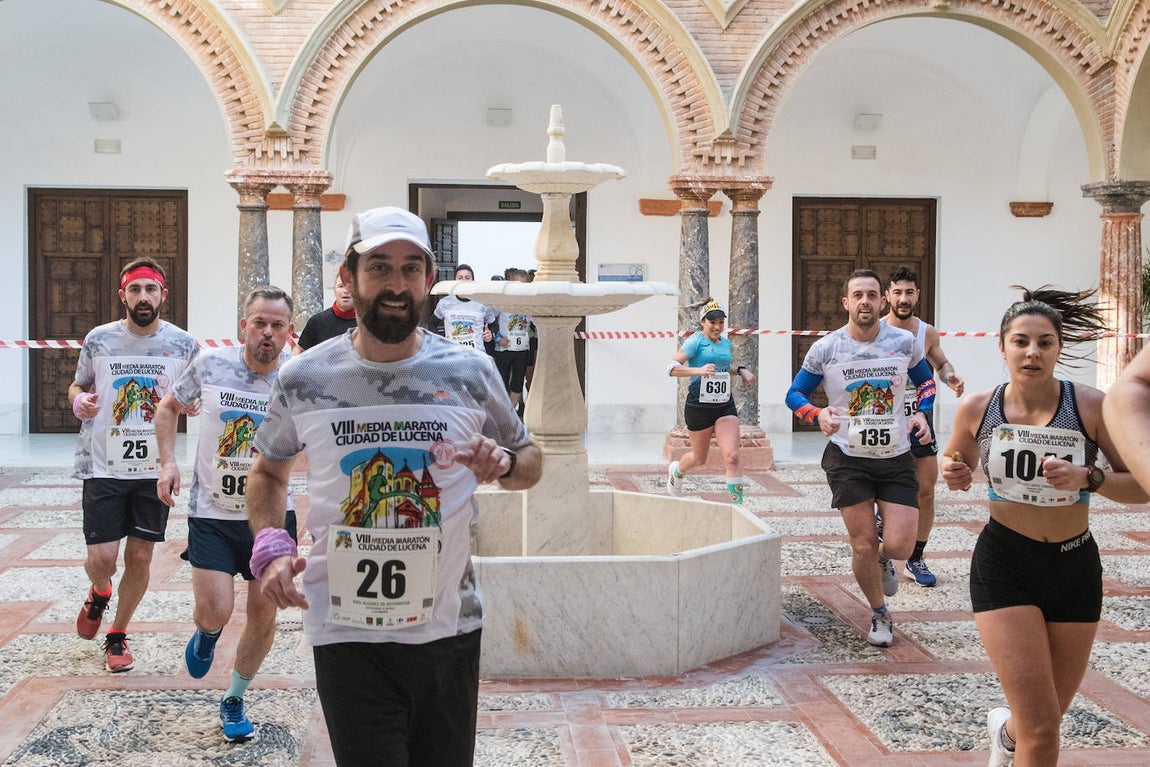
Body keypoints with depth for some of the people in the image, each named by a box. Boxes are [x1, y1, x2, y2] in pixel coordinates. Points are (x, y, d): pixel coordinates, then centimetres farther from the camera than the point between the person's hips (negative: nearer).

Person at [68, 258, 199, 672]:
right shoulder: (99, 339, -1)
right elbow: (78, 385, 13)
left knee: (140, 558, 6)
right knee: (102, 558, -4)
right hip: (104, 465, -1)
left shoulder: (184, 345, 0)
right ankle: (100, 593, 34)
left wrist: (192, 404, -11)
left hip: (156, 467, 1)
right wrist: (80, 400, -10)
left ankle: (118, 635, 28)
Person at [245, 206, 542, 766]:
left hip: (449, 629, 2)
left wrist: (504, 463, -11)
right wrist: (269, 545, -4)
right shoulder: (303, 379, -2)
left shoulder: (471, 373, -1)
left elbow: (531, 462, 12)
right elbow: (268, 471, 14)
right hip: (347, 637, -1)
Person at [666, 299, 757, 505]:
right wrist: (699, 370, -34)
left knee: (731, 457, -12)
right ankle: (677, 470, 48)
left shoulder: (726, 343, 10)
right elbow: (672, 368, -20)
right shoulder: (695, 341, -9)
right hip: (699, 407, -4)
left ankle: (738, 505, -8)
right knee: (700, 458, 14)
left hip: (725, 406, 4)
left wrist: (741, 370, 12)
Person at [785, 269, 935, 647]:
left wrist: (922, 413, -2)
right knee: (863, 547, 1)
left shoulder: (904, 342, 0)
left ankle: (883, 558, 30)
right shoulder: (824, 349, -4)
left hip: (896, 458, 1)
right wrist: (818, 414, -15)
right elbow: (795, 394, 5)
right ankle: (880, 615, 26)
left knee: (899, 546, -9)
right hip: (847, 458, -1)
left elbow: (926, 381, 18)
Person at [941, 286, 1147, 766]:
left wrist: (1087, 478, -25)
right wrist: (953, 474, -10)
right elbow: (954, 460, 13)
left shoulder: (1091, 406, -10)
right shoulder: (977, 409, -6)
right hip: (1004, 565, -1)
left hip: (1075, 568, 1)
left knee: (1046, 719, 17)